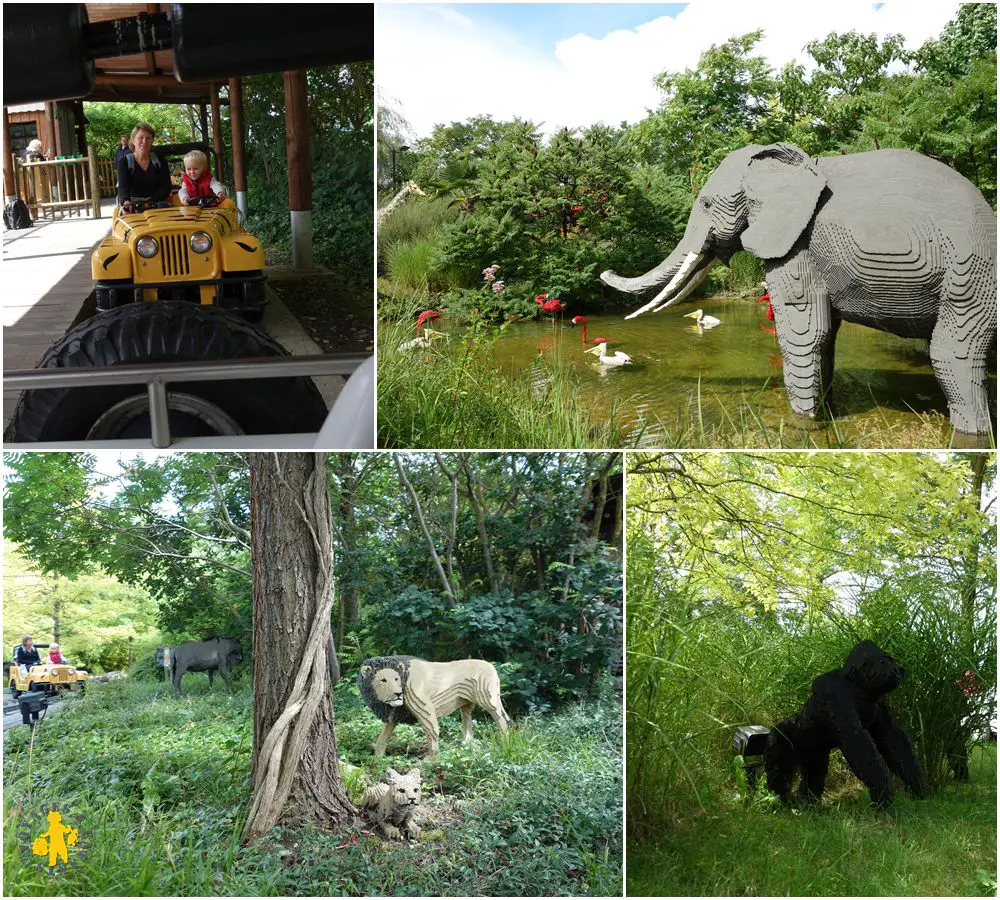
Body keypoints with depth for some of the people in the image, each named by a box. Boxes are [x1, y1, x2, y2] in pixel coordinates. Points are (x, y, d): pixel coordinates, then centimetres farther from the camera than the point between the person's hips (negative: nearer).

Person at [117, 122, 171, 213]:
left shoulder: (159, 160, 11)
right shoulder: (124, 162, 5)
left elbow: (166, 187, 3)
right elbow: (123, 186, -11)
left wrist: (150, 201, -17)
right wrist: (126, 201, -36)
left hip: (156, 203, 1)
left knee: (163, 207, -34)